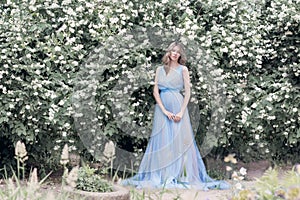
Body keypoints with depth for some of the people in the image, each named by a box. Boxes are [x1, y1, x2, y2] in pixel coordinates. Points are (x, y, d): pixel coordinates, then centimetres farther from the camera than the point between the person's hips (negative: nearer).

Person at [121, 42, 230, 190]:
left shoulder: (183, 69, 3)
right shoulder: (160, 69, 9)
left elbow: (188, 92, -2)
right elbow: (155, 91, 3)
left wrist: (181, 112, -12)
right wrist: (164, 111, -9)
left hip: (178, 106, -2)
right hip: (162, 107, 2)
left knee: (179, 140, -3)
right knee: (162, 141, 2)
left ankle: (181, 175, 0)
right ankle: (161, 176, 7)